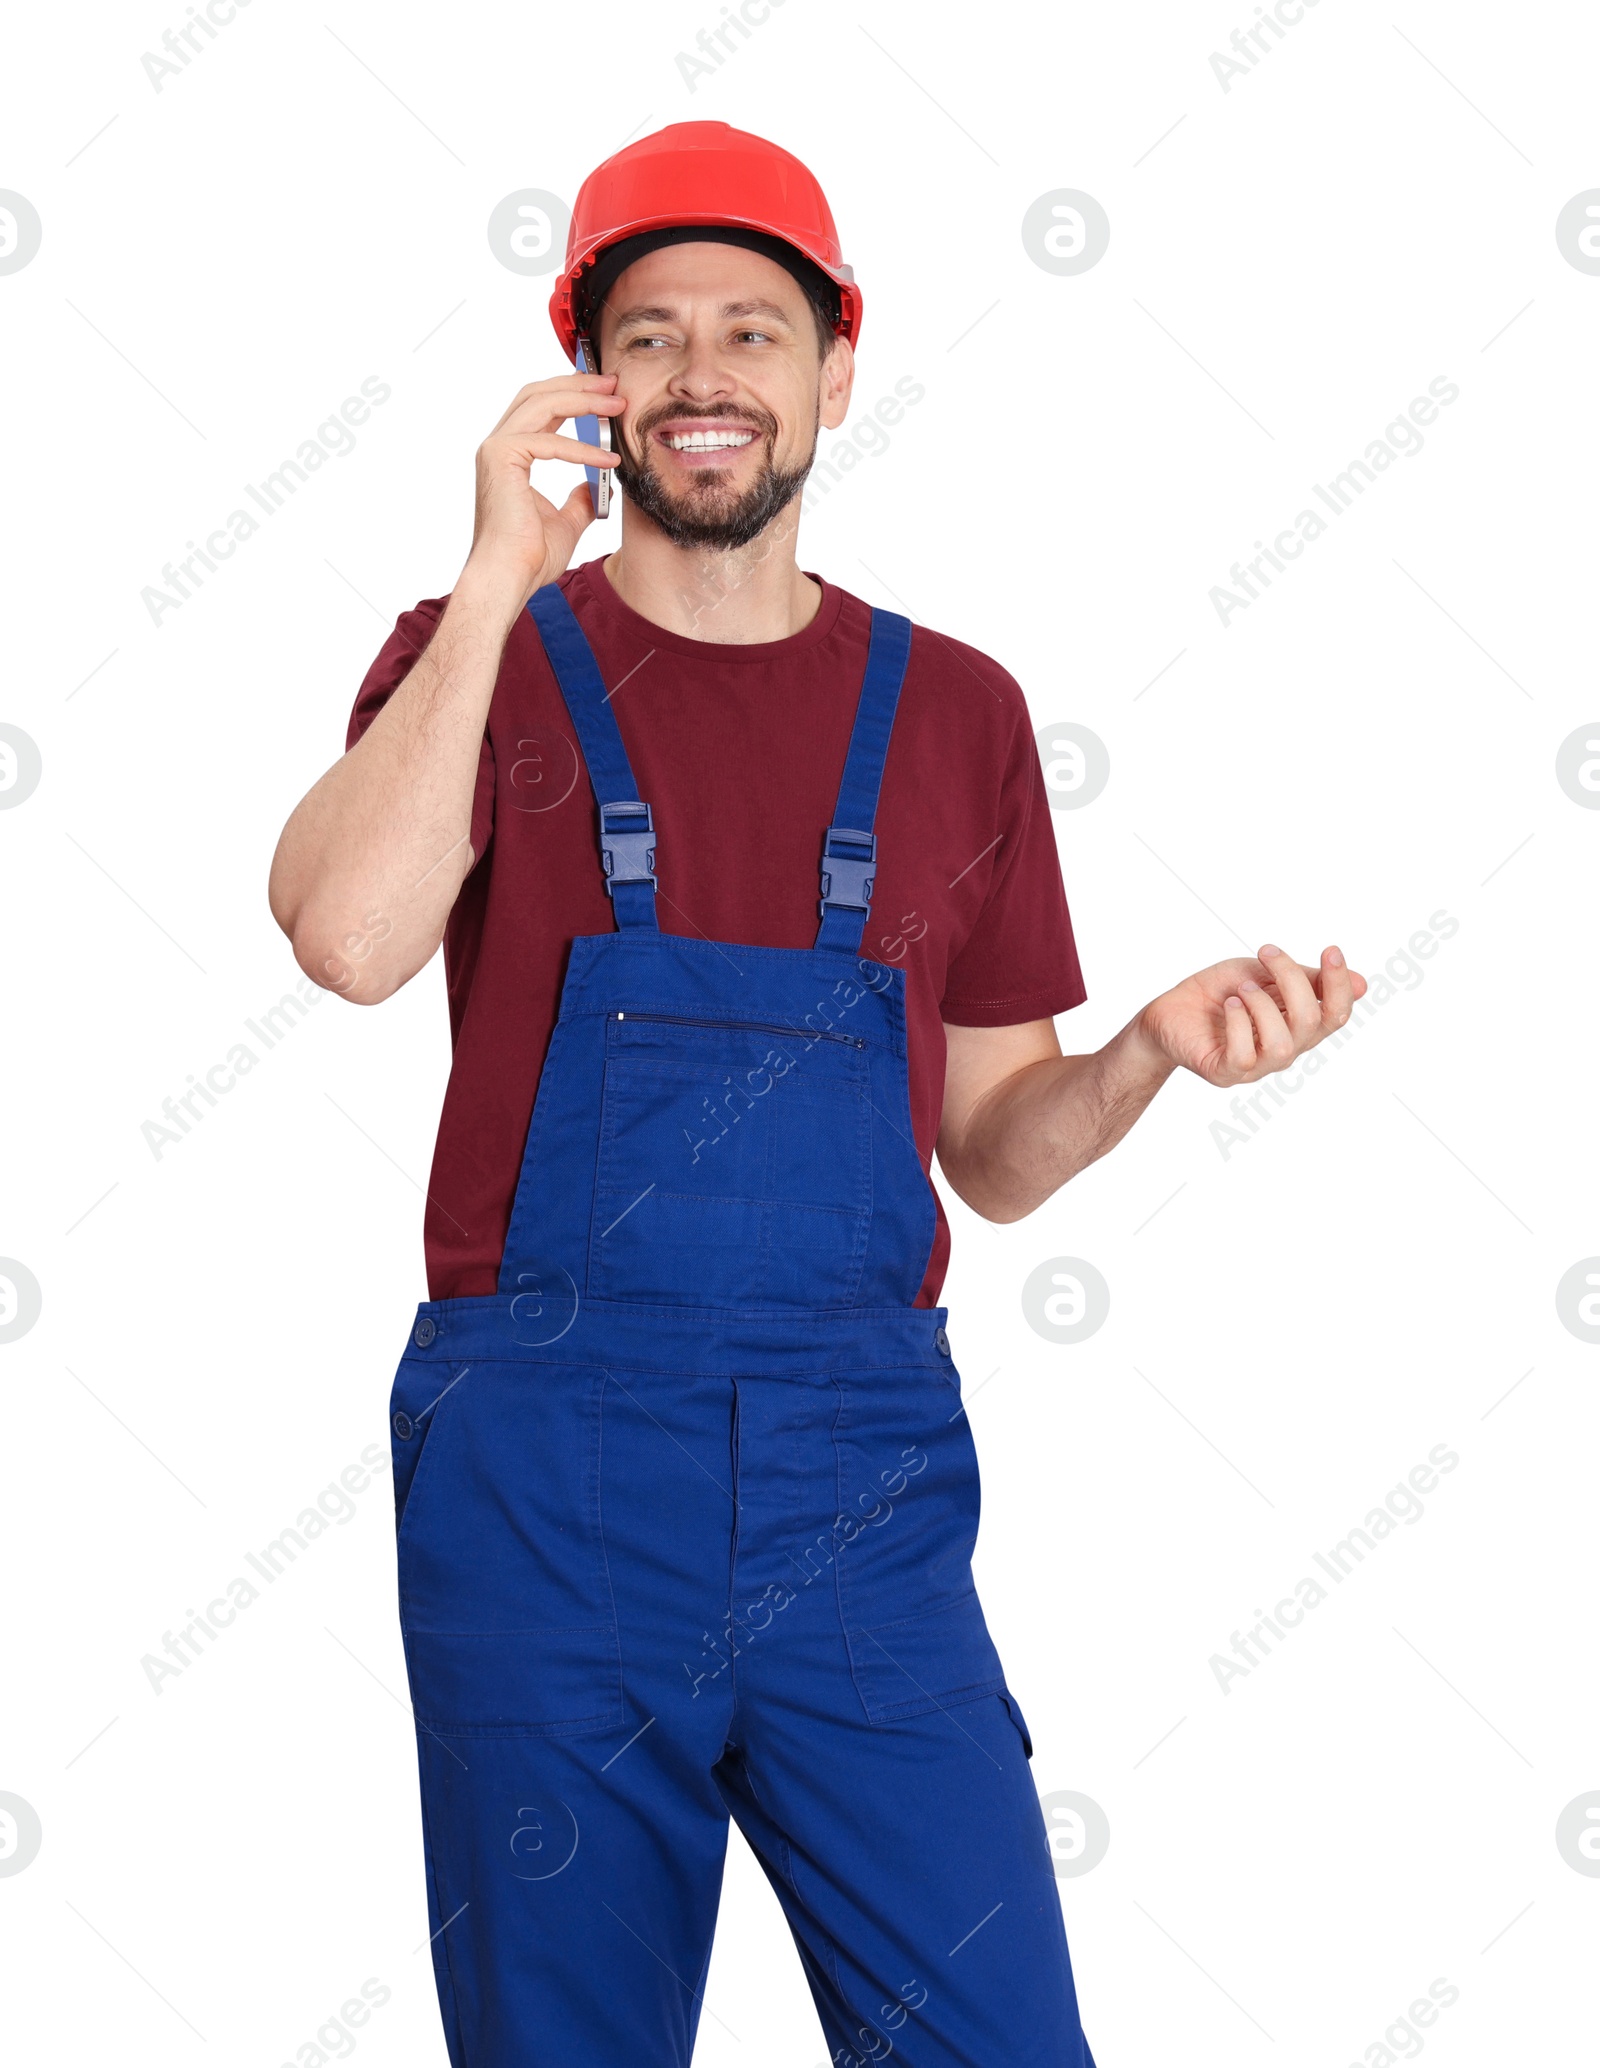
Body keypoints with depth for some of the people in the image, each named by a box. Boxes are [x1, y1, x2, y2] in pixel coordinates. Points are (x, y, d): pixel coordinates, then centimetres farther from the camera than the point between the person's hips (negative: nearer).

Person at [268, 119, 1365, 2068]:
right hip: (545, 1469, -1)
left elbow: (992, 1151, 13)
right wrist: (498, 590, -14)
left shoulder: (954, 714, 10)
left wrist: (1158, 1048, -6)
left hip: (861, 1478, 2)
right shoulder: (487, 661, 5)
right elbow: (350, 938, -17)